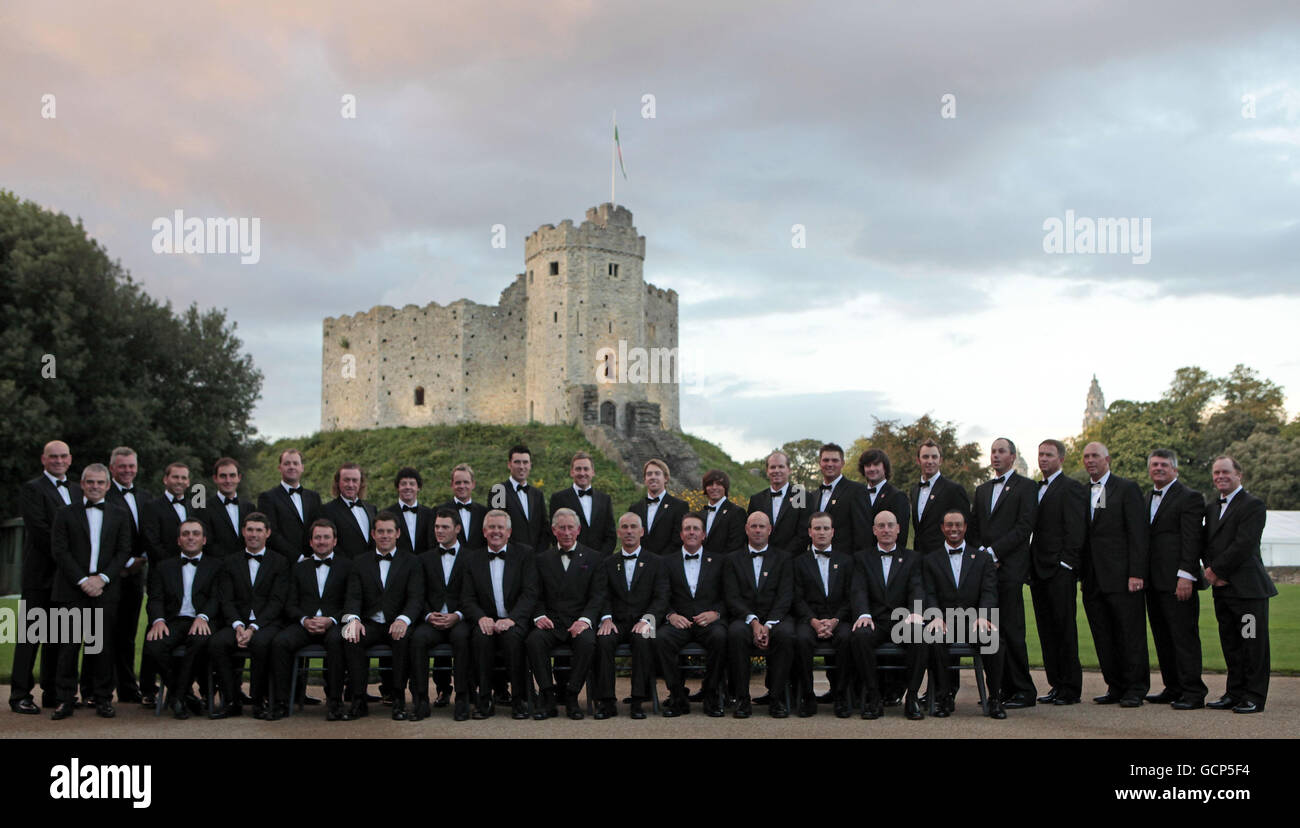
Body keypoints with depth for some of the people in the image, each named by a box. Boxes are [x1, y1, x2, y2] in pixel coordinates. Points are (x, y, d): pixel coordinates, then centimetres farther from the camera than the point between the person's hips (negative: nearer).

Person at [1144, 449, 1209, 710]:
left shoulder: (1190, 497, -5)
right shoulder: (1148, 499, 20)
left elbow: (1192, 540, -12)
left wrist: (1185, 576, -19)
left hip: (1178, 581, -8)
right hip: (1154, 581, 8)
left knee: (1185, 636, -7)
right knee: (1163, 638, 10)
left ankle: (1193, 692, -5)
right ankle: (1173, 688, 17)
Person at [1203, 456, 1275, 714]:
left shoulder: (1253, 505, -6)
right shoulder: (1211, 508, 19)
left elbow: (1244, 545, -15)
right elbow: (1208, 544, 16)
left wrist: (1217, 570, -11)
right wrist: (1212, 571, -2)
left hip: (1248, 588, -7)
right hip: (1222, 589, 7)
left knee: (1253, 645, -3)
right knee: (1230, 645, 11)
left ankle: (1255, 696, 2)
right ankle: (1235, 693, 19)